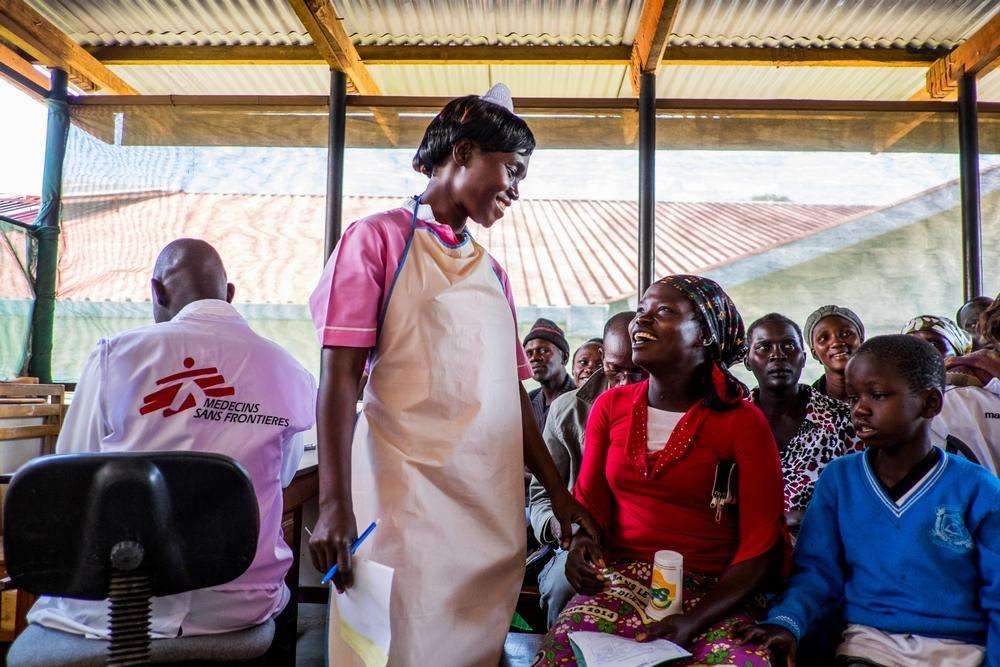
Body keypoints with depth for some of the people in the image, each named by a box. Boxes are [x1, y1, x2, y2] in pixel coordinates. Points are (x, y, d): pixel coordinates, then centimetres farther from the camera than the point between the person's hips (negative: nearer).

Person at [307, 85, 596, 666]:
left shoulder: (493, 272, 17)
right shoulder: (378, 239, 0)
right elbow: (341, 377, -8)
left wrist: (558, 492, 16)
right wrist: (334, 504, -17)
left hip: (495, 506, 6)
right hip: (405, 500, -5)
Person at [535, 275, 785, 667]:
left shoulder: (743, 422, -4)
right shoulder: (611, 406, 7)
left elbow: (761, 545, -5)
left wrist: (694, 621, -16)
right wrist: (581, 542, -9)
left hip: (714, 596, -1)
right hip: (617, 585, 2)